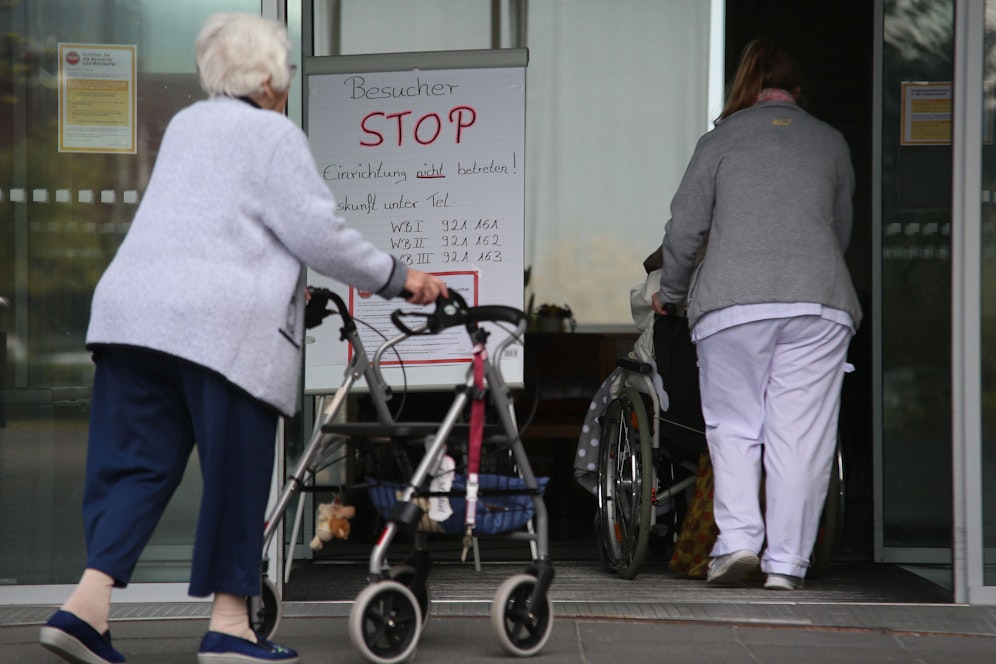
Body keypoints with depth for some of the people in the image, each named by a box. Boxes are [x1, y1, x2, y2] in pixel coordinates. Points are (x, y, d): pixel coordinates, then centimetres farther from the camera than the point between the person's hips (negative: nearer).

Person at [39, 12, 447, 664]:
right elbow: (319, 233, -7)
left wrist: (279, 279, 43)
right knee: (236, 472, 3)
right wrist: (398, 277, 4)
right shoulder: (275, 135, -2)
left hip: (132, 308, 7)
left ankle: (88, 602, -5)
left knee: (134, 463, 7)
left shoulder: (186, 124, 23)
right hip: (222, 322, -7)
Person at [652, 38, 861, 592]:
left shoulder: (720, 139, 11)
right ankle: (786, 562, 1)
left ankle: (738, 536, -5)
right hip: (820, 300, 1)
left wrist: (671, 293, 25)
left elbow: (685, 228, 10)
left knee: (733, 423, 9)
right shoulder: (831, 142, 18)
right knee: (800, 433, 2)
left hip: (732, 300, -1)